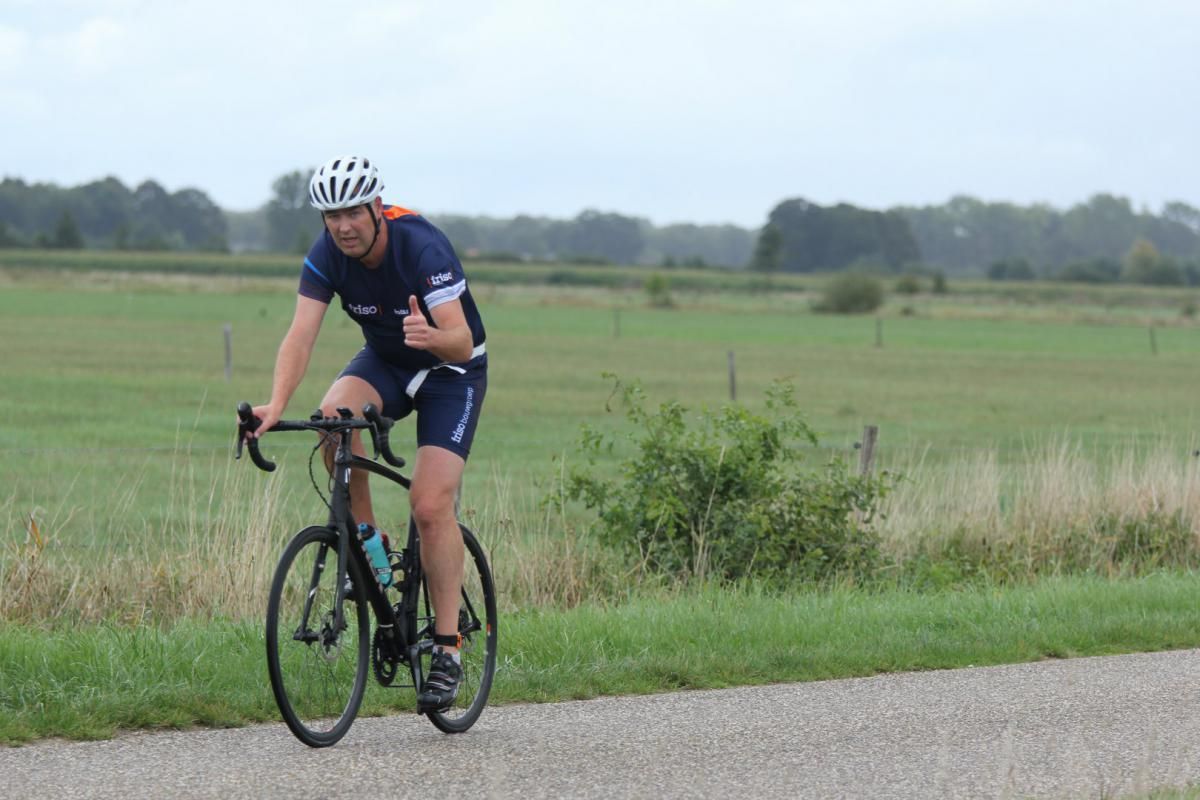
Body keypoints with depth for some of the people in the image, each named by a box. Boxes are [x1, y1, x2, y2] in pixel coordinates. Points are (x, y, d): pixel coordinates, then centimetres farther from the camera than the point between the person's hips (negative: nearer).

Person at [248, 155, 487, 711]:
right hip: (385, 360, 4)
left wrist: (432, 336, -62)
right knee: (334, 415, -30)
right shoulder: (327, 255, -17)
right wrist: (276, 404, -44)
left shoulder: (422, 247, -30)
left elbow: (461, 341, -37)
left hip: (452, 371, -4)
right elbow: (302, 333, -27)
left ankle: (447, 649, -10)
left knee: (431, 504, -18)